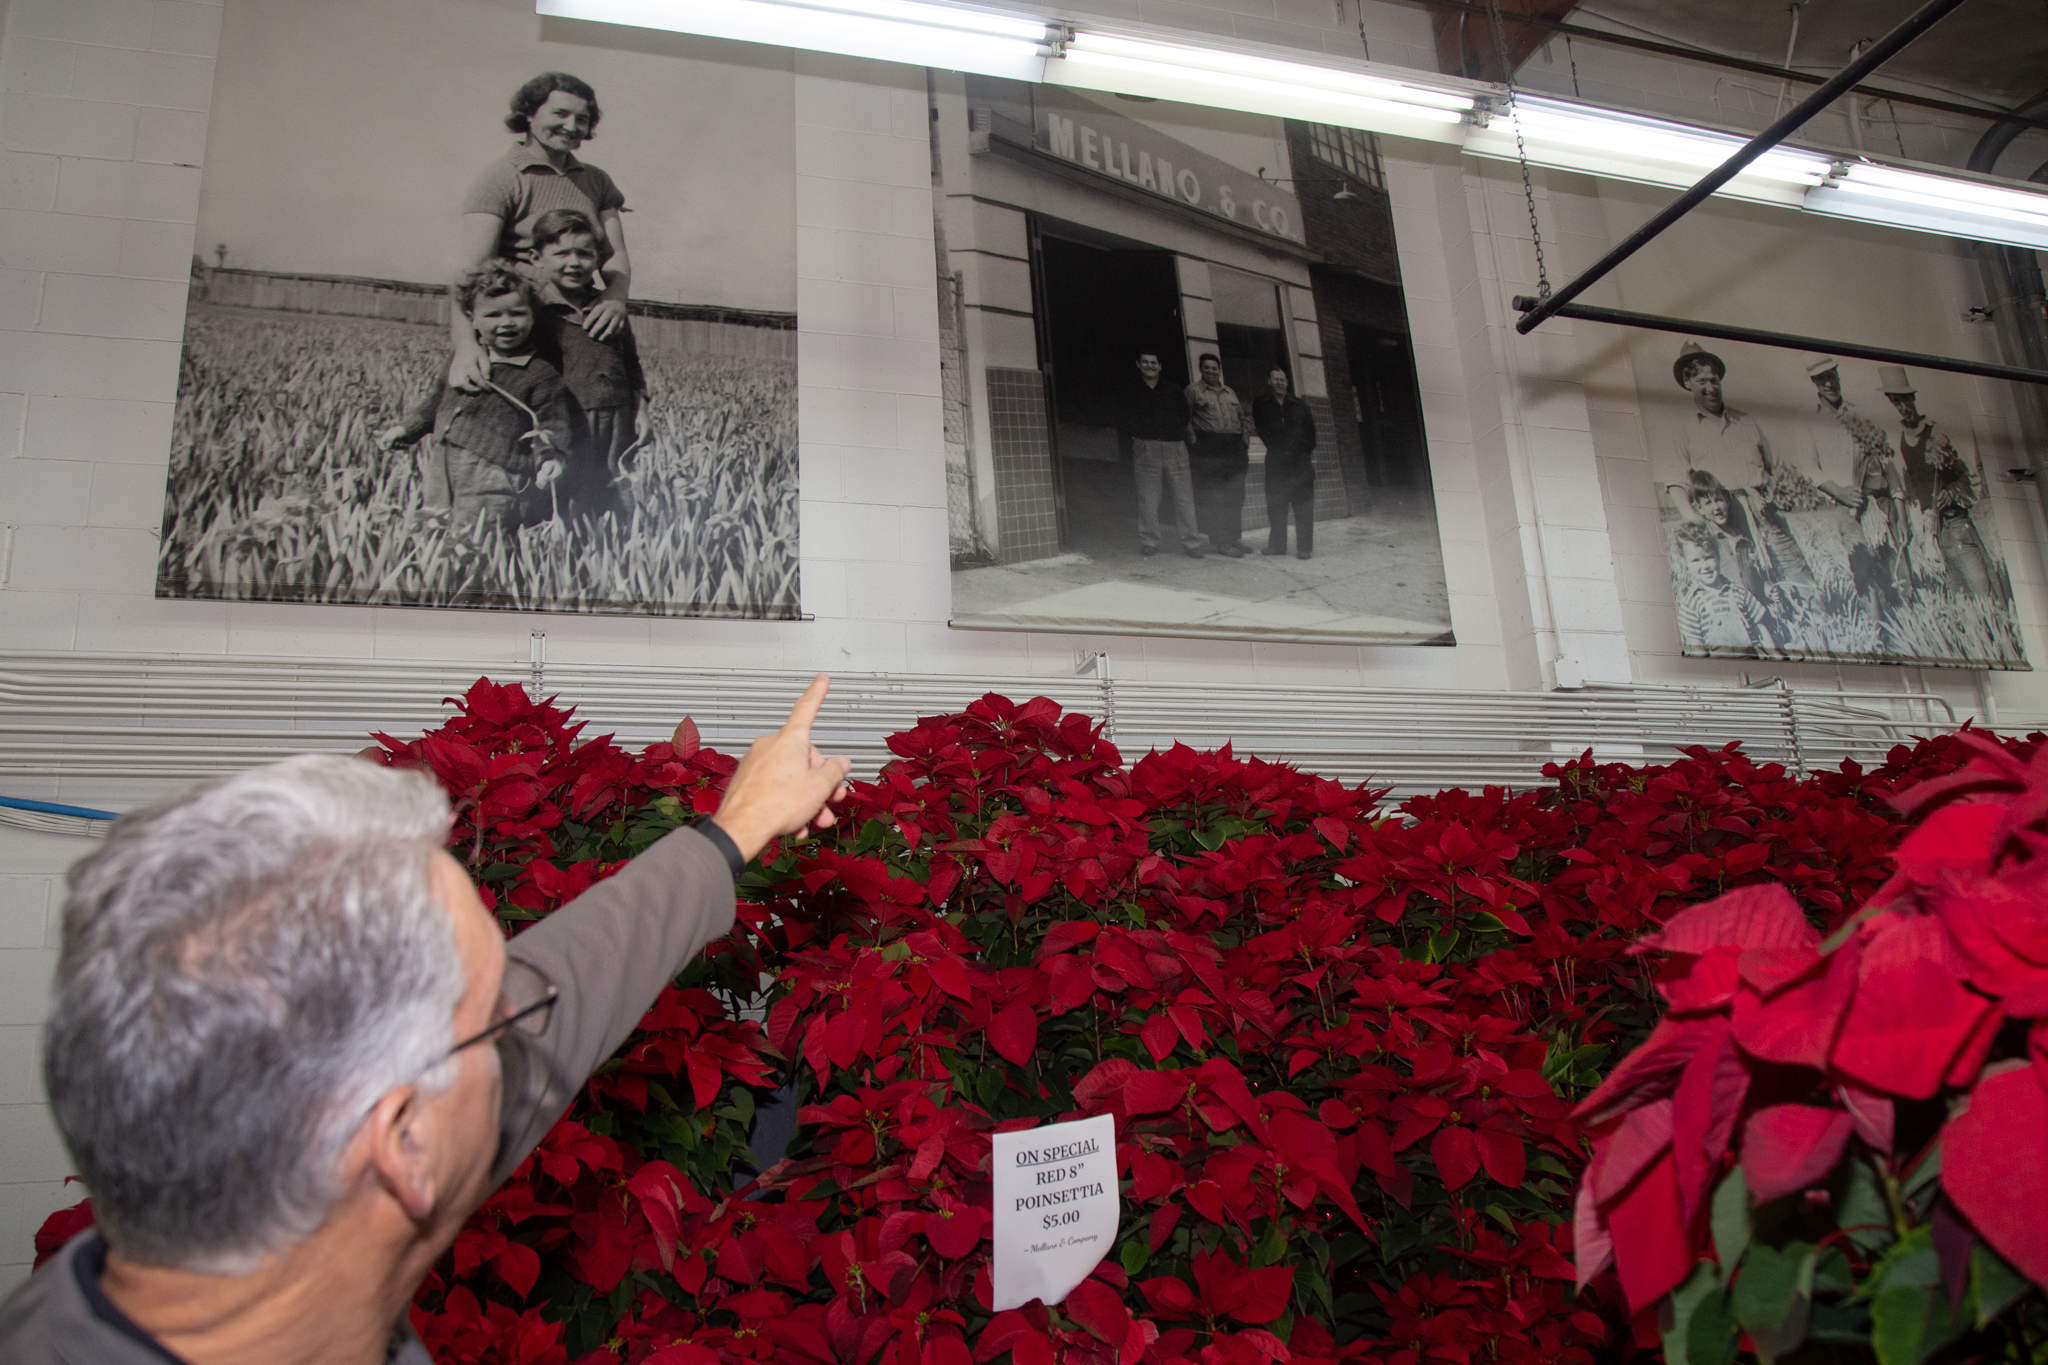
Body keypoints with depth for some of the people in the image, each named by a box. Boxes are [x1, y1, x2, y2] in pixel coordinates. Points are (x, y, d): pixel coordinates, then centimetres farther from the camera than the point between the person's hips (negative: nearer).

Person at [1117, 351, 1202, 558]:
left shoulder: (1174, 392, 16)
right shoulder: (1131, 394, 11)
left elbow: (1186, 417, 18)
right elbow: (1122, 424, 9)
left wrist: (1184, 439, 7)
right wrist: (1130, 446, 0)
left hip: (1175, 449, 1)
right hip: (1145, 451, -1)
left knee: (1184, 498, -4)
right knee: (1147, 500, -5)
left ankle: (1191, 544, -2)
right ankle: (1149, 543, 4)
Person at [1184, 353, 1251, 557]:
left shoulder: (1230, 392, 23)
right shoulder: (1193, 390, 6)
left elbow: (1242, 418, 25)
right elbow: (1186, 419, -2)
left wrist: (1245, 441, 13)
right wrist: (1193, 442, -12)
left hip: (1234, 447, 6)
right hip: (1207, 448, -5)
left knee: (1235, 495, 4)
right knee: (1211, 496, -9)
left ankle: (1234, 539, 11)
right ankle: (1220, 541, -7)